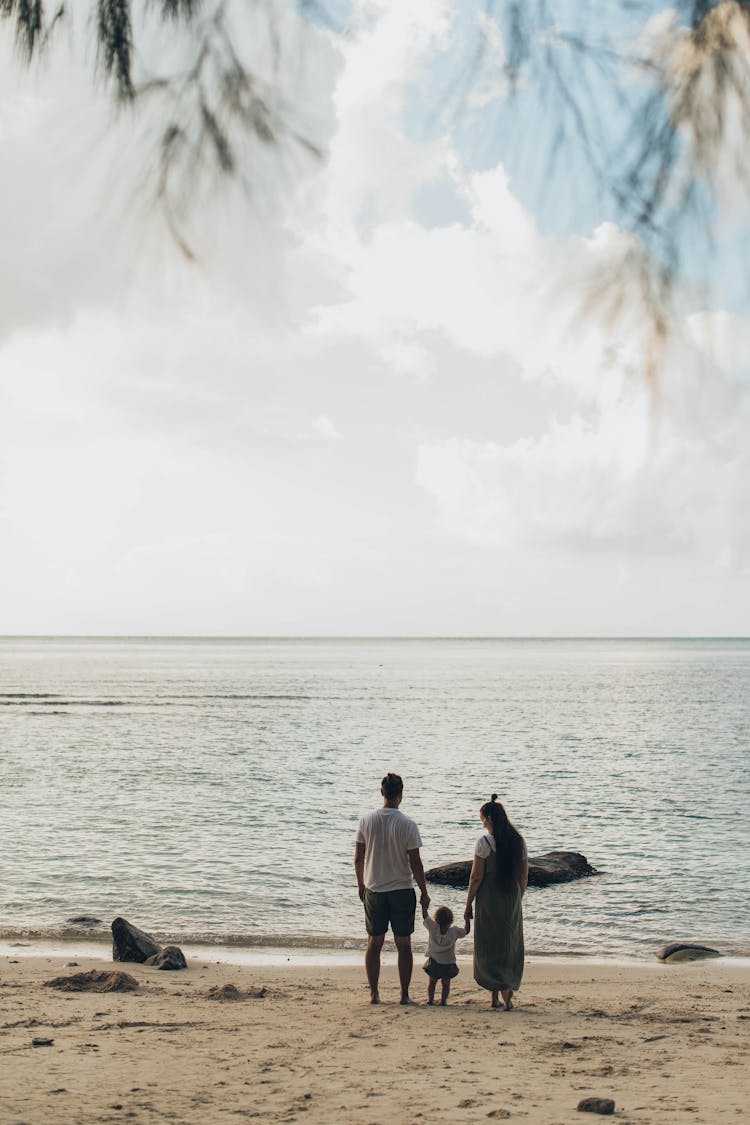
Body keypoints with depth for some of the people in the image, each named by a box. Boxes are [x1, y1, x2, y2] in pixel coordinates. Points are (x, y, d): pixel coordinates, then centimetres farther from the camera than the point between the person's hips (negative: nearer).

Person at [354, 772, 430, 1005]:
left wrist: (361, 885, 16)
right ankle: (404, 995, 10)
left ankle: (374, 994, 13)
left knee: (374, 943, 11)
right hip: (402, 891, -2)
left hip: (373, 890, 2)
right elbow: (415, 863, -9)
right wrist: (424, 892, 2)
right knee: (403, 945, 7)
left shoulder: (367, 820, -4)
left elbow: (358, 858, 2)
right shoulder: (407, 825, -12)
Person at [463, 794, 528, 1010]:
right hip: (512, 899, 5)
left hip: (489, 899, -5)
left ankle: (503, 986, -14)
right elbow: (524, 876, 9)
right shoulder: (518, 840, 4)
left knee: (489, 946, 3)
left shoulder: (484, 841, -12)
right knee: (510, 945, 13)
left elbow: (476, 877, -11)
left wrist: (468, 905, -3)